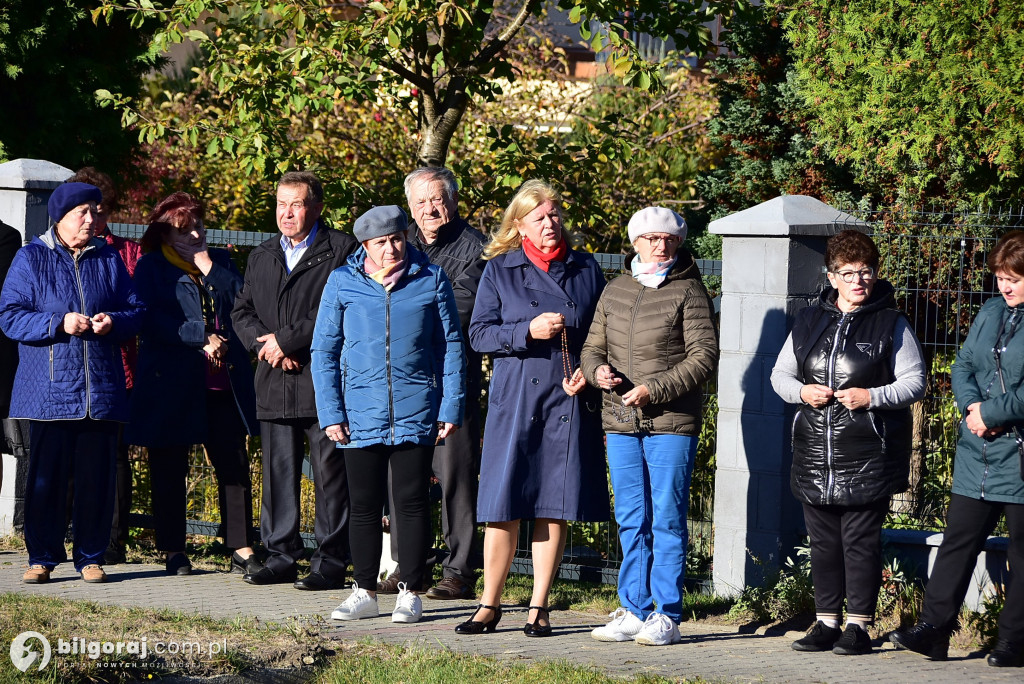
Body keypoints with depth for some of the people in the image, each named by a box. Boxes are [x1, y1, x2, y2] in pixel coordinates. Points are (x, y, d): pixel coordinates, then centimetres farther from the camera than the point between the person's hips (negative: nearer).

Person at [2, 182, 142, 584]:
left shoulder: (108, 260, 13)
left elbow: (136, 310, 15)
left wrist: (114, 322, -7)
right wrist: (59, 323, -15)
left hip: (100, 390, 2)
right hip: (49, 390, -2)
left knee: (97, 478, 2)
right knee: (45, 477, -2)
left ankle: (90, 558, 11)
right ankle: (42, 558, 7)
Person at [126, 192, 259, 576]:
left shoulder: (220, 262, 16)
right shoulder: (151, 268, 4)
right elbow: (151, 320, -8)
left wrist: (208, 266, -5)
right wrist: (204, 337, -14)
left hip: (223, 384, 3)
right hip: (171, 382, -3)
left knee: (234, 466, -1)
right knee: (169, 469, 3)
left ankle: (241, 546, 4)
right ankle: (173, 551, 11)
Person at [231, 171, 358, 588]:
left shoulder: (341, 252, -2)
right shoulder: (261, 257, 19)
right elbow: (241, 311, 15)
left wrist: (286, 340, -13)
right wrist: (265, 343, -5)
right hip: (275, 383, 6)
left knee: (330, 474, -3)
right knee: (278, 473, 8)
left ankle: (331, 561, 1)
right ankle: (281, 556, 16)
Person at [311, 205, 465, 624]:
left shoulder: (431, 280, 2)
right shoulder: (342, 283, 3)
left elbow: (451, 346, 6)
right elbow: (324, 352, 5)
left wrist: (451, 407, -1)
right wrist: (330, 413, -2)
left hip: (415, 412, -1)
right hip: (361, 413, 1)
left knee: (412, 502, 2)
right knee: (364, 505, 6)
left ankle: (410, 593, 10)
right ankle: (364, 593, 15)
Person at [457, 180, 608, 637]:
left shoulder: (586, 270, 10)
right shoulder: (500, 271, 5)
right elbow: (479, 334, 0)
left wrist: (589, 372, -4)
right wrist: (528, 331, -15)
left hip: (570, 402, 1)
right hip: (514, 399, -1)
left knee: (554, 508, 2)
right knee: (503, 507, -3)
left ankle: (538, 608, 10)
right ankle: (490, 605, 9)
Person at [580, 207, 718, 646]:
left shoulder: (689, 292, -2)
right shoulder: (614, 292, 14)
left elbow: (704, 356, -9)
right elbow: (593, 347, 20)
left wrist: (654, 390, -16)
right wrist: (597, 370, -4)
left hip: (671, 424, -5)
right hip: (622, 425, 5)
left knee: (667, 519, -3)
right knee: (630, 520, 9)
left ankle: (667, 617, 1)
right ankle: (633, 612, 15)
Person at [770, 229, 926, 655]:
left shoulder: (891, 324, 0)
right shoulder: (810, 321, 12)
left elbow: (914, 382, -1)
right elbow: (780, 374, 18)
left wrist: (872, 397, -15)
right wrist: (801, 391, -4)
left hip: (869, 456, -4)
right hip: (815, 454, 4)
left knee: (861, 540, -4)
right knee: (823, 541, 8)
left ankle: (859, 625, 2)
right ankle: (826, 623, 15)